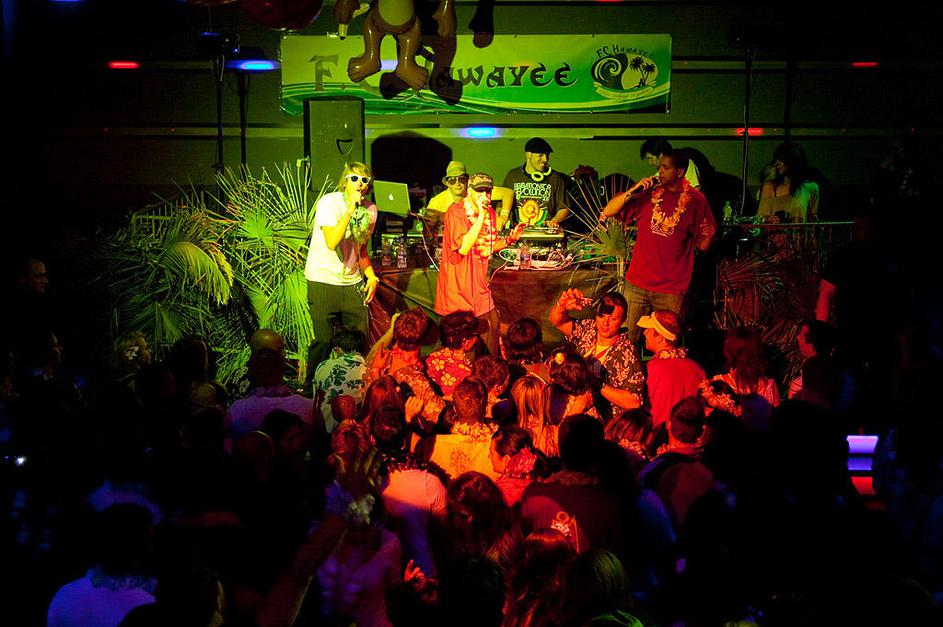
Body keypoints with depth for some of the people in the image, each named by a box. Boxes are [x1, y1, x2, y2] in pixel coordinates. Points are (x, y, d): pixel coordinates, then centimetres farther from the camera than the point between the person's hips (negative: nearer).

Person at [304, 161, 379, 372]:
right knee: (324, 341, -4)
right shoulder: (329, 202, -13)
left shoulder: (370, 209, 5)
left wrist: (372, 276, 5)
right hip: (323, 281, -5)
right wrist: (351, 209, -28)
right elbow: (332, 242, -28)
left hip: (352, 283, 5)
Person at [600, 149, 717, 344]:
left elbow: (702, 246, 3)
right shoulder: (648, 191, 4)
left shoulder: (695, 200, -1)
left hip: (671, 289, -2)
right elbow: (608, 212, 1)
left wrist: (709, 235, -19)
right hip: (636, 283, 2)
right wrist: (632, 191, -12)